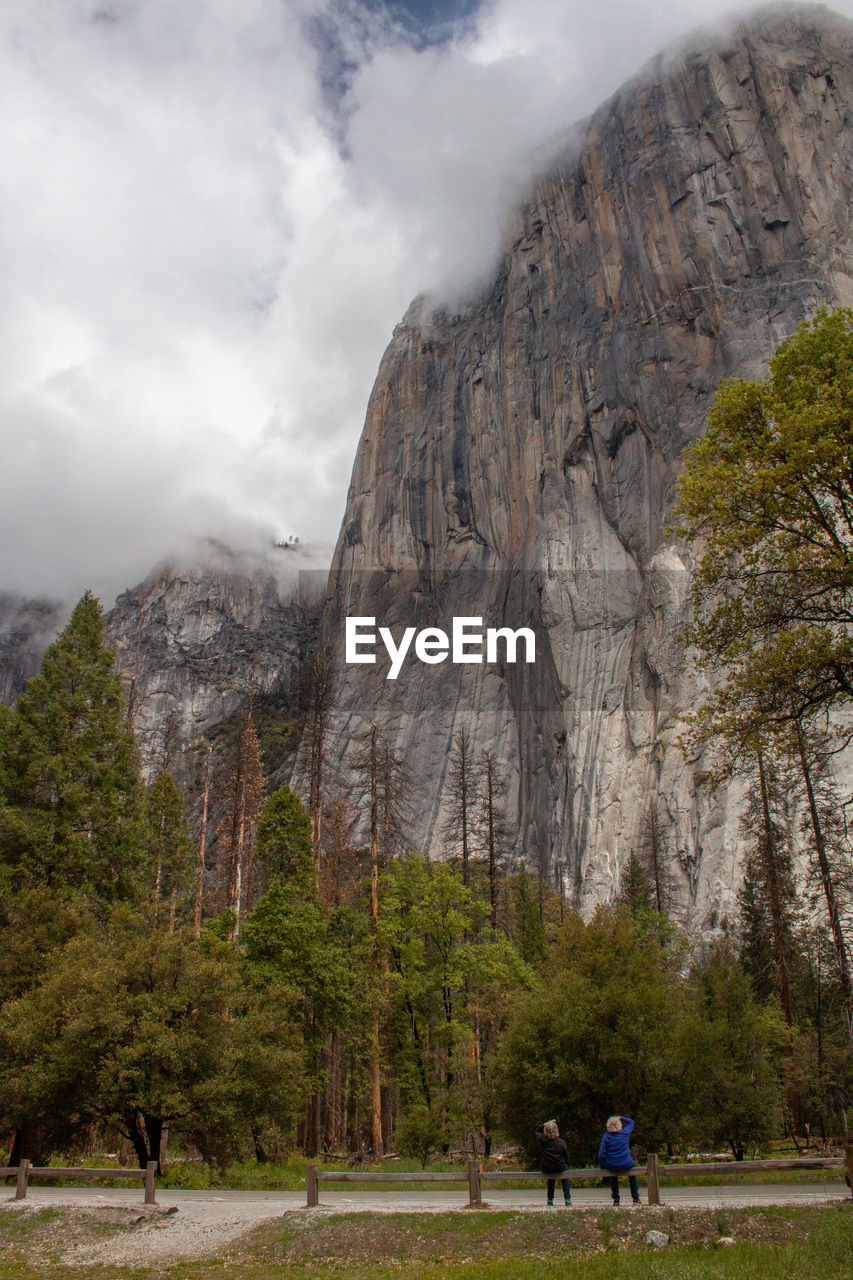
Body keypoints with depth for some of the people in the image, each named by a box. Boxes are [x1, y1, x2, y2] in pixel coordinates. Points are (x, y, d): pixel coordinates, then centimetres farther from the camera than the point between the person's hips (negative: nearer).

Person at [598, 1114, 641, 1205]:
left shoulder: (606, 1136, -5)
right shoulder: (625, 1133, -5)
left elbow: (602, 1153, -5)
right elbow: (631, 1122, 17)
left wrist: (601, 1166, 7)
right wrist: (620, 1118, 14)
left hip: (611, 1166, 0)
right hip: (626, 1165, 0)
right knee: (632, 1174, 34)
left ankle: (616, 1199, 31)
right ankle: (636, 1198, 32)